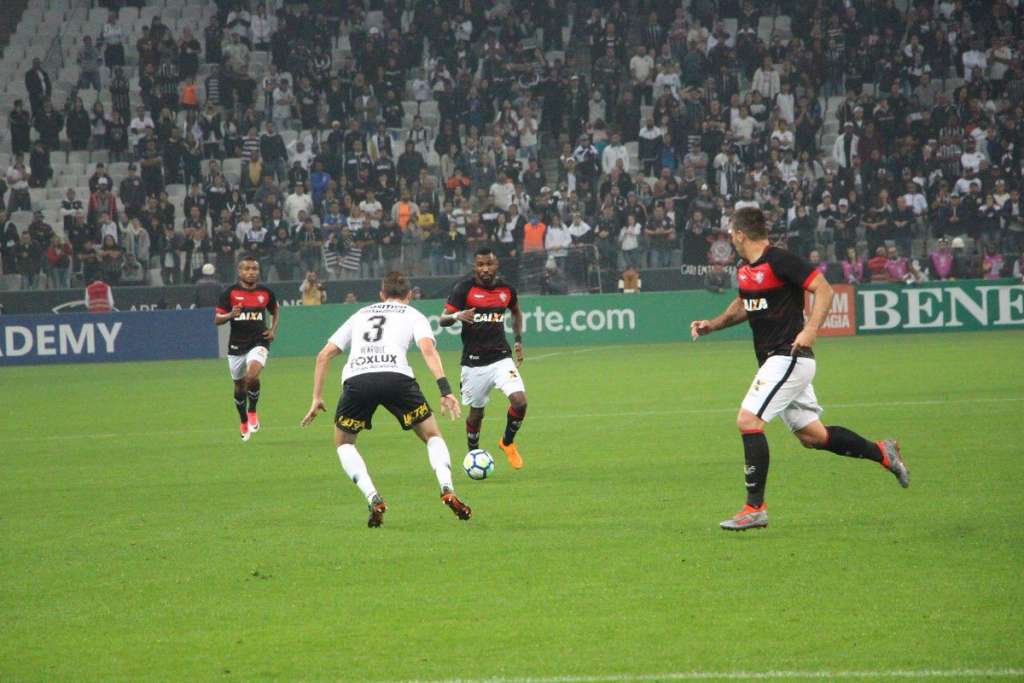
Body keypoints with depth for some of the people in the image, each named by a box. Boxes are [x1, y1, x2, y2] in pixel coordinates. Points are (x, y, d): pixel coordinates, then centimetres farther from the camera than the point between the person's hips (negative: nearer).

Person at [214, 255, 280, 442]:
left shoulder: (265, 292, 2)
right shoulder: (230, 293, -4)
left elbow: (276, 310, 22)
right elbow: (217, 319, -3)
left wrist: (274, 329, 5)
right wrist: (230, 315, -24)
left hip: (259, 342, -1)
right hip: (237, 345, 1)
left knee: (253, 374, -27)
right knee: (239, 385, 11)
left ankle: (252, 412, -3)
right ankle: (244, 422, 35)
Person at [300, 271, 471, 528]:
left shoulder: (360, 315, 34)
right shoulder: (413, 315, 24)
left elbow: (324, 355, 27)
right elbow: (428, 349, 3)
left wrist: (317, 397, 31)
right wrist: (445, 389, -5)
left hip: (355, 378, 1)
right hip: (396, 375, -1)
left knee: (343, 443, 24)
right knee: (432, 436, 19)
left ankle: (373, 499, 3)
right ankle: (447, 490, -4)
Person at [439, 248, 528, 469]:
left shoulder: (507, 289, 4)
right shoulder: (464, 289, -7)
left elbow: (516, 312, 25)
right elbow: (443, 319, -9)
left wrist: (518, 340, 15)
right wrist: (458, 316, -30)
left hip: (501, 357, 2)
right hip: (474, 362, -2)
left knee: (519, 401, -17)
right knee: (476, 412, 7)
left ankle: (508, 442, 10)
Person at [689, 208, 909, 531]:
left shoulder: (780, 261, -15)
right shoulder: (745, 270, 12)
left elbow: (824, 289, -17)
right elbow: (743, 305, 30)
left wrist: (810, 329, -28)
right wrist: (713, 324, 16)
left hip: (789, 356, -9)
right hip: (774, 360, 9)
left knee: (748, 420, -16)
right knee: (811, 435, 12)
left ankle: (755, 507, -13)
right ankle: (882, 452, 26)